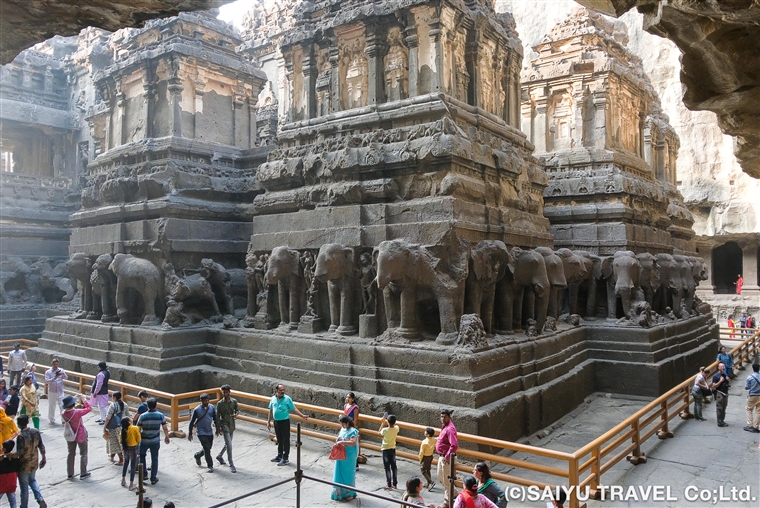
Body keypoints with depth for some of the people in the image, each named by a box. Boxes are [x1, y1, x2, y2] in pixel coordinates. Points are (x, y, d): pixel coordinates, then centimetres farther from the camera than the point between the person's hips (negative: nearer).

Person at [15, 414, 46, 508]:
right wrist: (43, 458, 13)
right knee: (32, 480, 26)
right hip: (34, 463, 6)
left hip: (24, 465, -5)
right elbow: (41, 446, 2)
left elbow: (20, 453, -26)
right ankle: (40, 499, 12)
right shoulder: (36, 432, -7)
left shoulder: (21, 436, -24)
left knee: (24, 486, 11)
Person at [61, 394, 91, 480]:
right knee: (83, 454, 13)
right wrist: (83, 399, -16)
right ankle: (83, 473, 20)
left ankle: (70, 474, 27)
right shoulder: (77, 413, -31)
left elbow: (64, 423, 5)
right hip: (81, 436, -4)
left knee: (71, 454, 19)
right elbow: (89, 408, -19)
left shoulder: (63, 414, -15)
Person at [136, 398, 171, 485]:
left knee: (142, 456, 24)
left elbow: (138, 429, -8)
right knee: (154, 459, 11)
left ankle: (144, 474, 24)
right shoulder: (160, 416, -9)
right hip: (155, 441, 1)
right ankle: (153, 478, 14)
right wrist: (167, 437, 12)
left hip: (144, 441, -1)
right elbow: (165, 428, -4)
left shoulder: (143, 416, -13)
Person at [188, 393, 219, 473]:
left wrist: (217, 429, 10)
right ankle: (210, 466, 2)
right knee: (207, 449, -11)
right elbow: (192, 422, -5)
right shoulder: (197, 410, -14)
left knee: (208, 449, 15)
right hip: (201, 433, -5)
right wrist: (190, 434, -2)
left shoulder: (212, 407, -2)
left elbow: (215, 418, 11)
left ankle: (197, 456, 44)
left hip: (210, 432, 5)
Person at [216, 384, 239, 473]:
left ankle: (219, 456, 46)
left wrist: (236, 414, -14)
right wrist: (218, 428, -7)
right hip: (224, 425, -5)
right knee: (229, 445, -13)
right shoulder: (220, 403, -11)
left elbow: (237, 410, 9)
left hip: (232, 426, 5)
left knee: (227, 444, 20)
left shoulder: (234, 401, -2)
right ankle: (231, 465, -5)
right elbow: (218, 416, -5)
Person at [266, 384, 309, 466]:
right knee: (279, 440, 17)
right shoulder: (273, 399, 3)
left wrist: (302, 416, -14)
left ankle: (285, 459, 7)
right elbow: (271, 411, 13)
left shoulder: (287, 399, -10)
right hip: (276, 422, 5)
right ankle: (279, 456, 31)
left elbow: (294, 409, -7)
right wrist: (268, 421, 14)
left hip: (285, 422, -5)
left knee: (285, 441, 1)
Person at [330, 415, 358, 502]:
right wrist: (338, 442, 1)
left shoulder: (352, 431, -15)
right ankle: (340, 492, 24)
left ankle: (350, 494, 15)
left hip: (349, 456, -7)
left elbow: (353, 442, -27)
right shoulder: (343, 429, 8)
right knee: (339, 473, 12)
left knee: (348, 473, 2)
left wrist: (342, 442, -28)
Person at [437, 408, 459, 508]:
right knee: (440, 476, 23)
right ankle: (454, 493, 37)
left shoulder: (450, 429, -23)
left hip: (447, 458, -10)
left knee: (446, 480, 2)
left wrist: (447, 456, -25)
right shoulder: (444, 427, 9)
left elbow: (454, 445, -32)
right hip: (441, 456, 10)